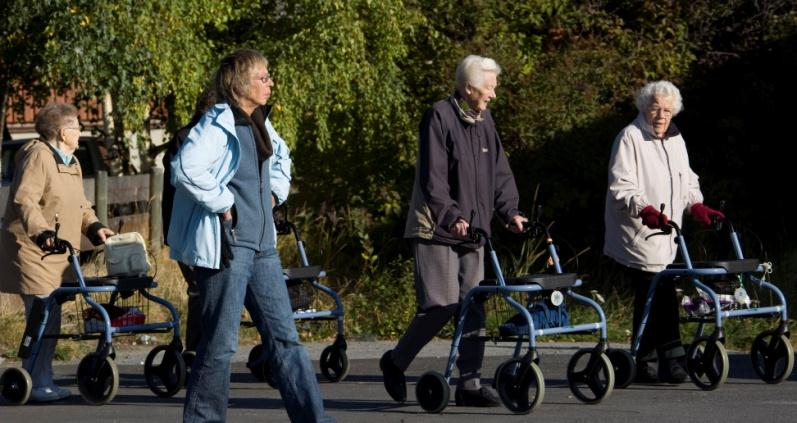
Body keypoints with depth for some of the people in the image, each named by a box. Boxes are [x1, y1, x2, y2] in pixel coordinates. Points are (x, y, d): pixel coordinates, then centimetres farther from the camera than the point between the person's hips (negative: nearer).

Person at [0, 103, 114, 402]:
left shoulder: (71, 163, 18)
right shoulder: (37, 156, -13)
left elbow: (79, 205, 26)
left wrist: (94, 227, 9)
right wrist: (41, 232, -36)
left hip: (57, 256, 10)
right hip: (33, 252, -10)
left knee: (49, 320, 12)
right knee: (43, 318, -13)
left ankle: (43, 383, 18)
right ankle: (35, 384, -10)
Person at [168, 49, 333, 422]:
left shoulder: (257, 122, 14)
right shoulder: (218, 123, -13)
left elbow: (278, 156, 36)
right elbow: (186, 167, -29)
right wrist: (222, 202, -20)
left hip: (261, 244, 9)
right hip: (227, 244, -9)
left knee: (284, 335, 7)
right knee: (221, 342, -4)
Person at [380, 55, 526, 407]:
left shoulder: (484, 121, 12)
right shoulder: (439, 117, -11)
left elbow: (499, 172, 16)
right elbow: (433, 179, -18)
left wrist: (509, 212, 1)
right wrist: (452, 217, -28)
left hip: (471, 232, 7)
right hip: (435, 231, -7)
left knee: (474, 307, 2)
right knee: (441, 305, -11)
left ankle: (469, 383, 5)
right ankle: (395, 362, 9)